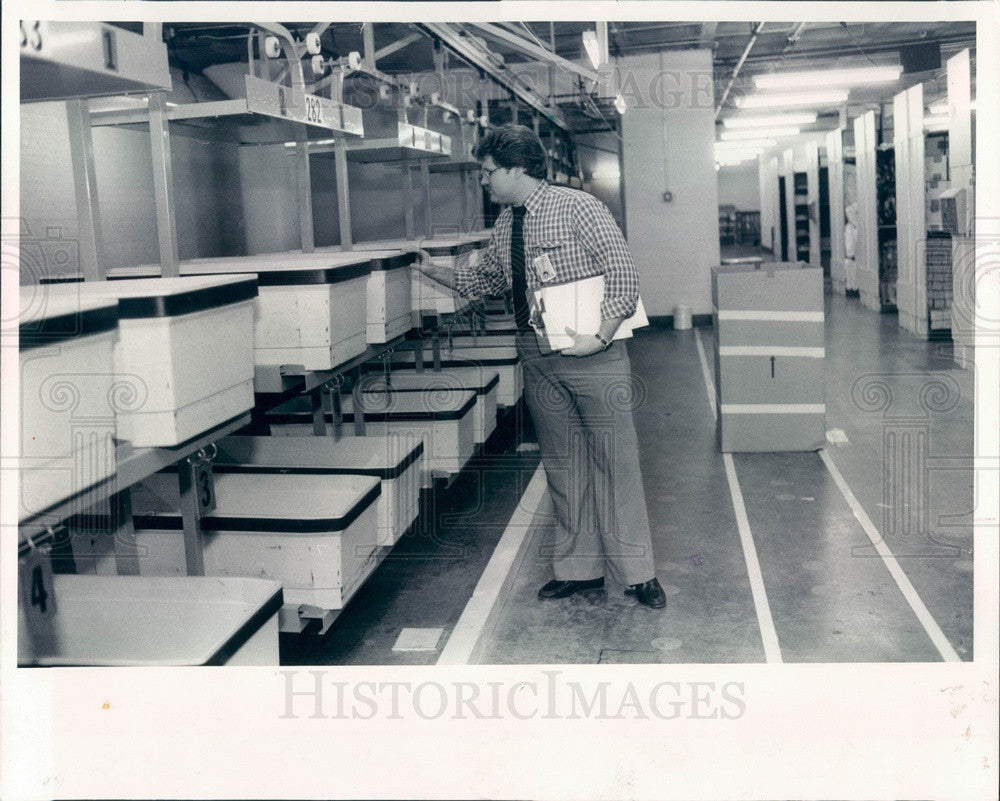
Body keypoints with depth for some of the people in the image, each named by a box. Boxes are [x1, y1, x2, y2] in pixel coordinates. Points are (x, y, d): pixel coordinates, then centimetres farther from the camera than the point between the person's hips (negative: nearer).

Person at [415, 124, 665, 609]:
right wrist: (428, 270, 15)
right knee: (562, 465, 12)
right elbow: (482, 281, 22)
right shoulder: (505, 225, 11)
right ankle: (579, 568, 23)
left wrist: (600, 336, -20)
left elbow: (623, 272, -13)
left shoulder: (577, 207, -9)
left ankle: (636, 573, 11)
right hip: (538, 358, 7)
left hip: (591, 354, -6)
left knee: (615, 461, 0)